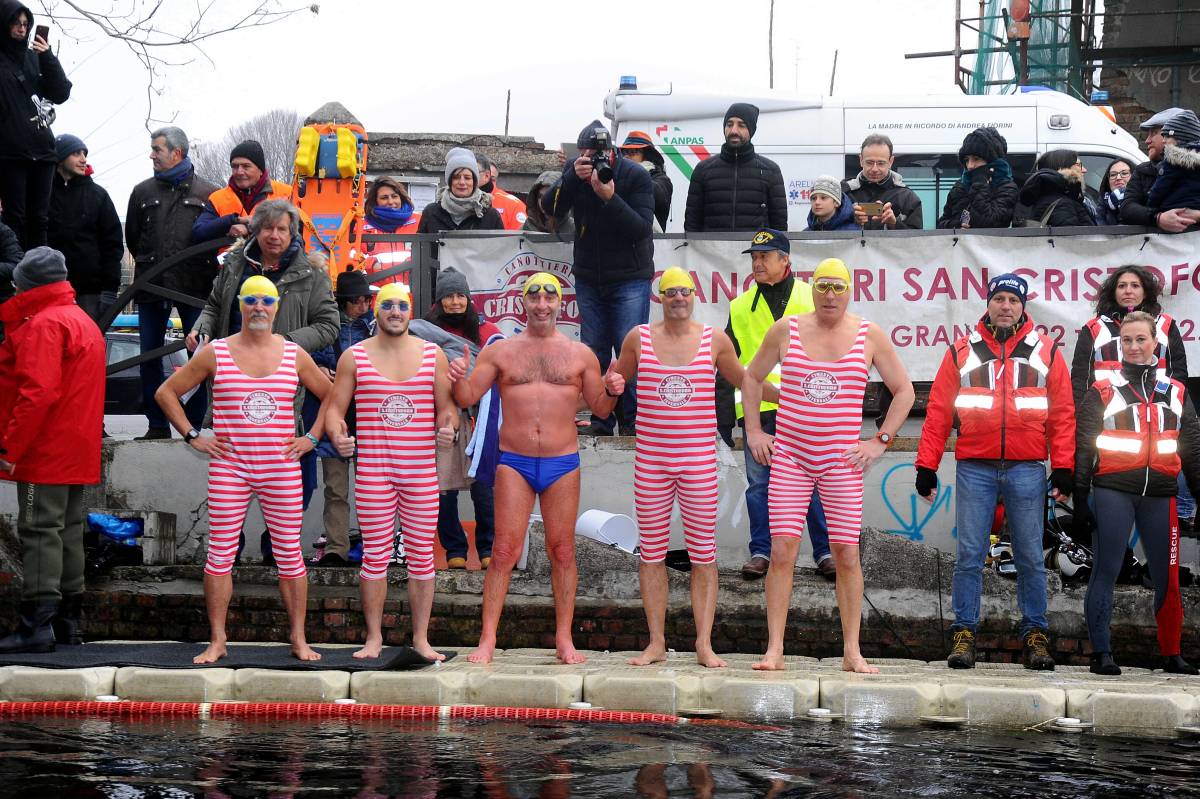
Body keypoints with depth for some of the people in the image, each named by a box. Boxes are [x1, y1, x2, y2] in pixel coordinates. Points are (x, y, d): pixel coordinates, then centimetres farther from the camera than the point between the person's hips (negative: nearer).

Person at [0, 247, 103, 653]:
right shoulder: (84, 321, 18)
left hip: (45, 452, -10)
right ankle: (66, 622, 15)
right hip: (78, 453, 10)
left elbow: (37, 391, -22)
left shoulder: (43, 325, -14)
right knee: (68, 531, 12)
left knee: (39, 531, -9)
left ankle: (36, 626, -12)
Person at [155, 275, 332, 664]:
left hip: (281, 471, 1)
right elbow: (166, 393, 9)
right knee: (220, 554, -2)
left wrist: (312, 437, 8)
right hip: (228, 468, -1)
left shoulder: (294, 355, 7)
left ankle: (298, 638, 11)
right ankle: (217, 641, 4)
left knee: (289, 554, 3)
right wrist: (192, 436, 2)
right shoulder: (215, 353, 3)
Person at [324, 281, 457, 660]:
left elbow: (446, 406, 10)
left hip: (422, 472, 1)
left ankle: (421, 638, 12)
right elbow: (335, 406, 5)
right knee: (375, 554, 1)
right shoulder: (354, 357, 5)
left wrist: (448, 429, -12)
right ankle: (374, 638, 11)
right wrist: (337, 435, -15)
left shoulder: (432, 355, 8)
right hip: (372, 471, -1)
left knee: (421, 555, 3)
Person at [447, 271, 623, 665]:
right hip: (514, 463, -1)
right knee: (504, 551, -5)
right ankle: (487, 639, -4)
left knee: (562, 551, 3)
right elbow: (467, 398, 6)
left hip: (562, 465, 1)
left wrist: (611, 392, -8)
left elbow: (600, 409, 13)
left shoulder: (580, 355, 9)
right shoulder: (500, 351, 7)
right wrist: (458, 378, -14)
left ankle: (564, 639, 9)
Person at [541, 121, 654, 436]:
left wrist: (610, 197, -31)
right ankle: (601, 420, 13)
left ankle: (633, 422, -2)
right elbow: (550, 208, -12)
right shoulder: (575, 171, -1)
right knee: (594, 353, 6)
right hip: (588, 277, 4)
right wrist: (572, 177, -26)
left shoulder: (635, 176, -13)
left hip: (629, 278, -4)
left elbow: (642, 228, -20)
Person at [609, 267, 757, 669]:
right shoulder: (639, 338, 5)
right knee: (651, 552, 4)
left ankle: (704, 644, 2)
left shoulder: (714, 340, 4)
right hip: (650, 461, 1)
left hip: (699, 461, -1)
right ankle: (656, 643, 11)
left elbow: (743, 379, 18)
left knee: (703, 554, -1)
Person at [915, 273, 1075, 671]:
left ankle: (1035, 636, 10)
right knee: (969, 556, -1)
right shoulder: (963, 352, 9)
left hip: (1027, 470, 0)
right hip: (974, 470, 0)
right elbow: (938, 412, 7)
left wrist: (1063, 468, -1)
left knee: (1030, 558, 4)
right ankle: (964, 634, 4)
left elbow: (1062, 414, 7)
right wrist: (926, 468, 2)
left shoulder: (1045, 352, 9)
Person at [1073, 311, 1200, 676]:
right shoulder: (1102, 392, 4)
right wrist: (1080, 500, -4)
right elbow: (1083, 447, 2)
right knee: (1105, 573, -4)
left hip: (1160, 495, 3)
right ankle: (1101, 653, 0)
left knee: (1167, 578, 4)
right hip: (1113, 492, -3)